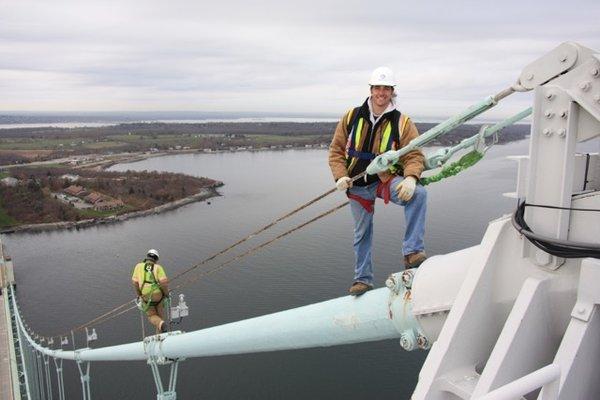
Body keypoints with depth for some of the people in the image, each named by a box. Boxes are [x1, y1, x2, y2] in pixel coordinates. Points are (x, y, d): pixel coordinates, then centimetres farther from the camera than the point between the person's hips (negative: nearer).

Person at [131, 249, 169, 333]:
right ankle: (159, 333, 26)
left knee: (152, 316, 14)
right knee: (160, 314, 24)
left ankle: (160, 323, -16)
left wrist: (138, 294, 9)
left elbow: (135, 282, -6)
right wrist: (166, 293, -1)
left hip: (145, 297, 0)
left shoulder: (139, 266, 0)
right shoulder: (158, 267, -5)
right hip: (158, 296, 0)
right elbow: (164, 281, -18)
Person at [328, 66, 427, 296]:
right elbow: (336, 150, 2)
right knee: (361, 234, 12)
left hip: (387, 180, -1)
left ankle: (412, 252, -24)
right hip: (358, 186, 2)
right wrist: (340, 176, -13)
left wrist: (410, 178, -30)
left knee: (418, 194, -30)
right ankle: (363, 278, 31)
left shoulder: (402, 122, -5)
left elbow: (414, 155, -9)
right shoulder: (352, 117, -1)